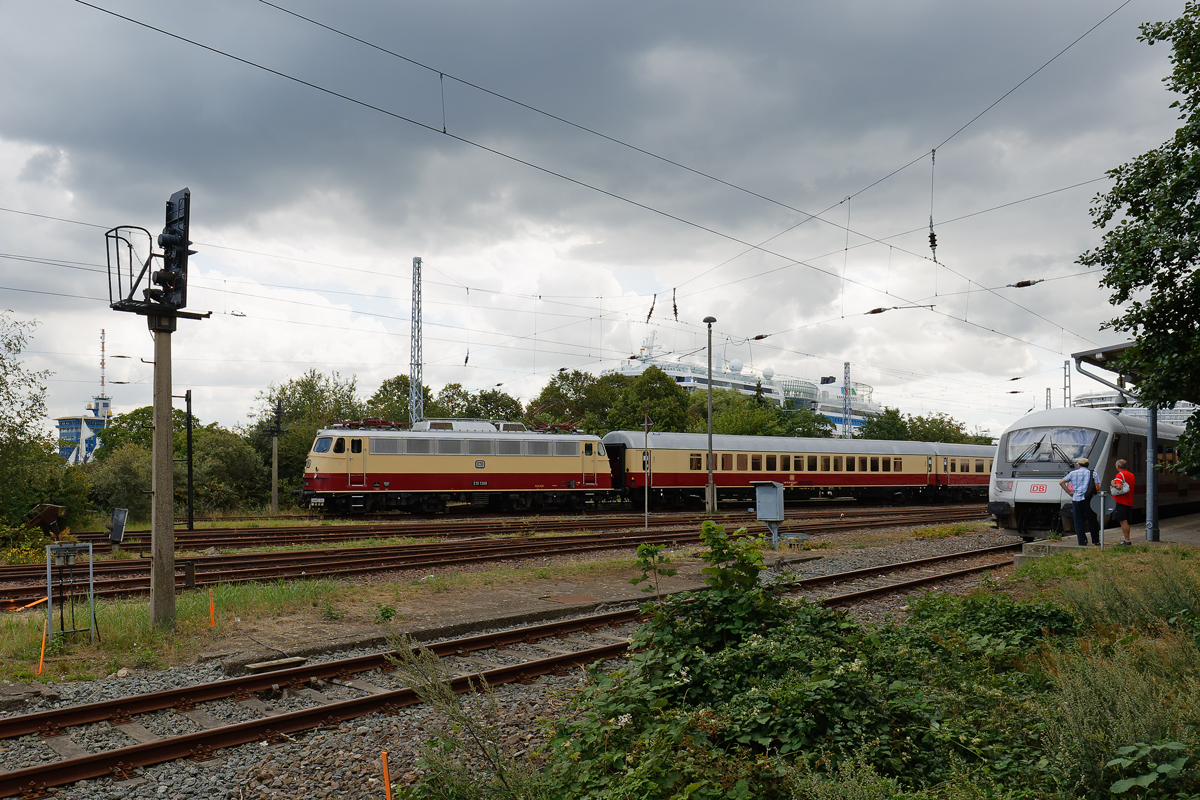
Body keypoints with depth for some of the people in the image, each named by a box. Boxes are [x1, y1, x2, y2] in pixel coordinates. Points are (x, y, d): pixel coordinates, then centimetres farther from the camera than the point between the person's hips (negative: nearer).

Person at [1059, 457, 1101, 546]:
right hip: (1088, 499, 0)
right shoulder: (1092, 473, 5)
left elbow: (1061, 482, 6)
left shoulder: (1073, 473, 8)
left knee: (1078, 522, 4)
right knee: (1092, 521, 12)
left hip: (1076, 499, 0)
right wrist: (1097, 494, 10)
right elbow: (1097, 487, -5)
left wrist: (1069, 492, 8)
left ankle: (1082, 541, -1)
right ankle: (1095, 540, 19)